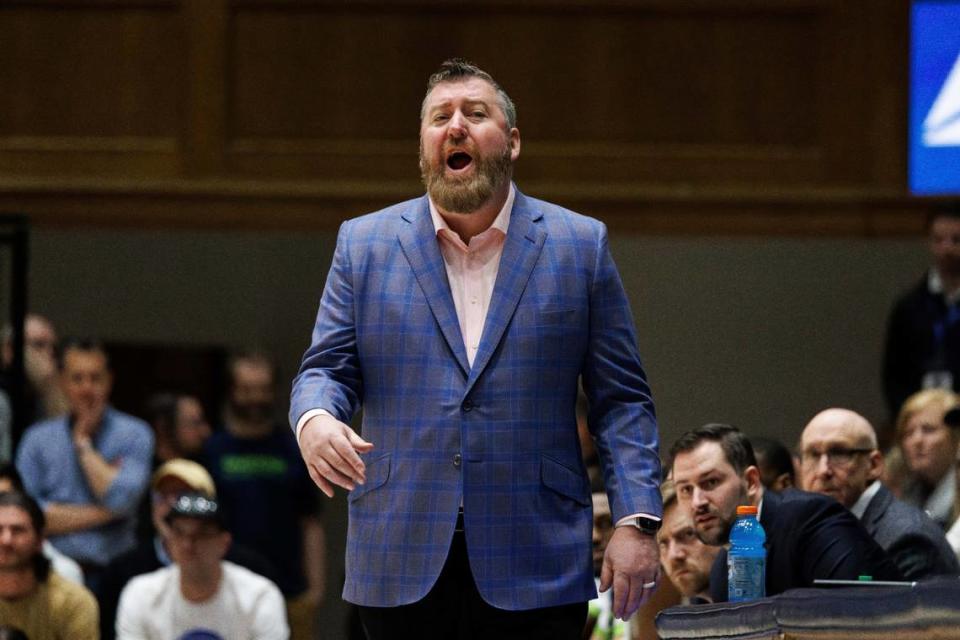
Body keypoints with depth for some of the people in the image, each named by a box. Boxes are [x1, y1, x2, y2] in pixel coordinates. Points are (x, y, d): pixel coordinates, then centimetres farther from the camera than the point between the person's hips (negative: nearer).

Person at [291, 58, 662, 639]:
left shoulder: (579, 245, 8)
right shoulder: (366, 244, 11)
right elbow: (326, 369, 9)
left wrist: (637, 521, -5)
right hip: (402, 568, 1)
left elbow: (621, 398, 6)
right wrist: (315, 419, -16)